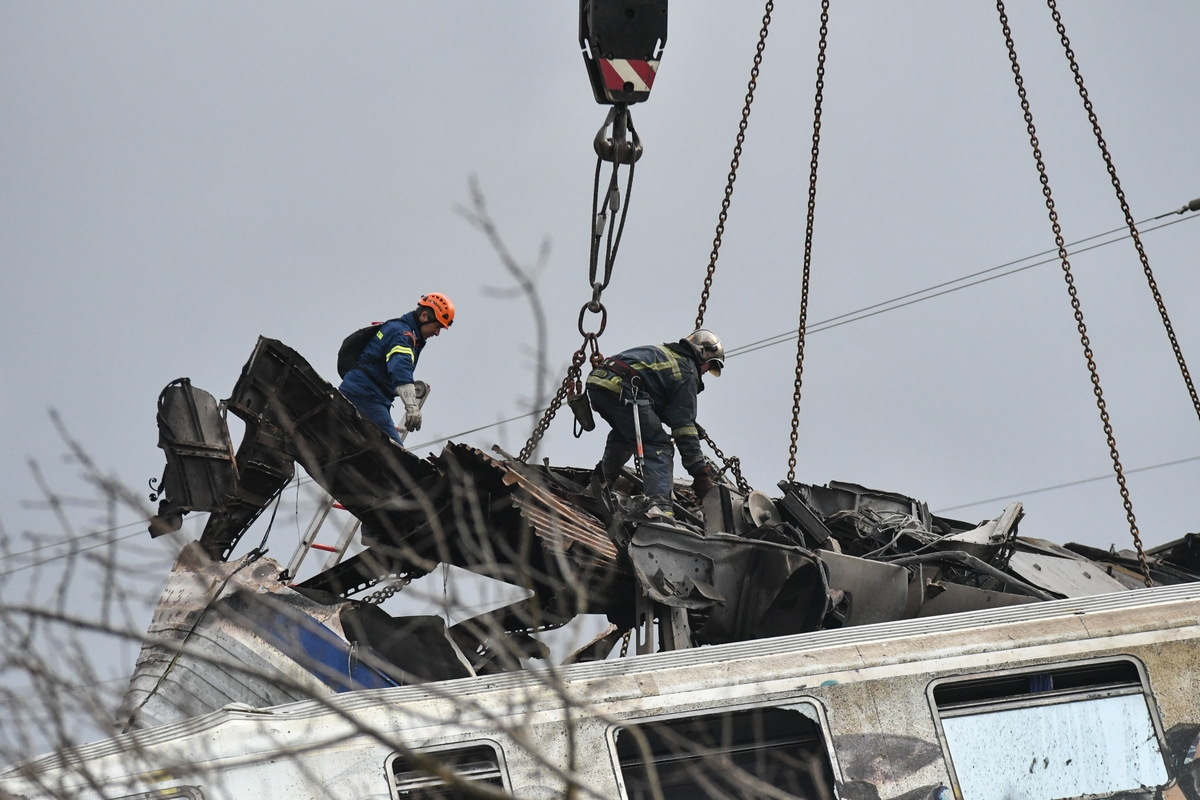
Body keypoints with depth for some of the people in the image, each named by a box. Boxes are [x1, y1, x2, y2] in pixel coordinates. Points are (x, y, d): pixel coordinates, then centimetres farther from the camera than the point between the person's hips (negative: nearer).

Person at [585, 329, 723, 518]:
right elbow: (683, 425, 2)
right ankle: (659, 506, -21)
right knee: (658, 445, -5)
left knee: (624, 432, 36)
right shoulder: (687, 371, 8)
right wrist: (700, 472, 4)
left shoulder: (663, 352, 32)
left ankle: (604, 476, 46)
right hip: (621, 389, -9)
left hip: (595, 381, 9)